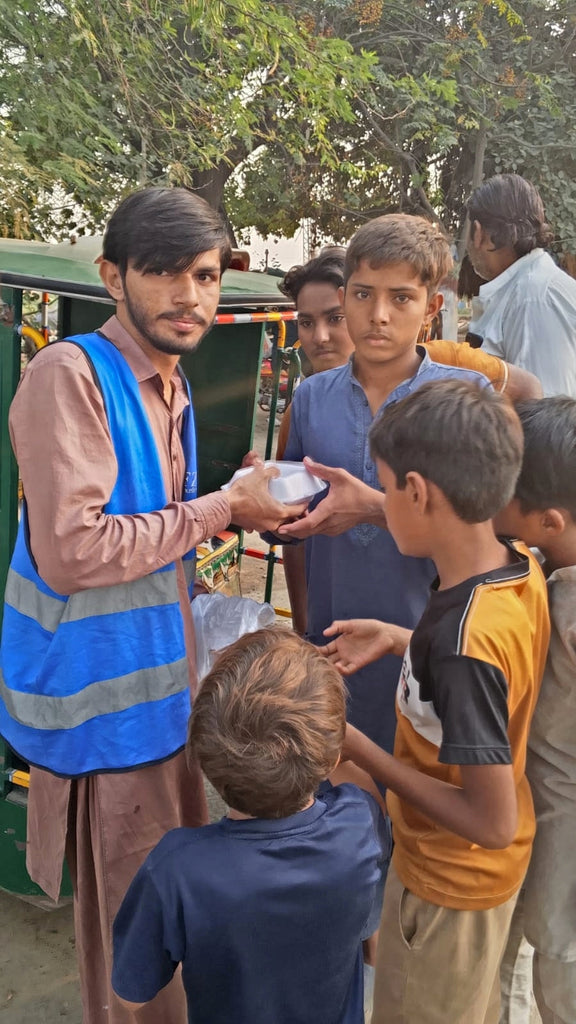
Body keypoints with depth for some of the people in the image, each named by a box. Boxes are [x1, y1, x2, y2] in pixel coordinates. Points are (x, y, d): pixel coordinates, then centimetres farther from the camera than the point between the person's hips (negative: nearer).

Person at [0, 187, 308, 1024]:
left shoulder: (170, 388, 10)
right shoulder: (71, 375, -18)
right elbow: (72, 550, -26)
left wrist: (243, 513, 6)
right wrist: (220, 509, -20)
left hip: (165, 688, 9)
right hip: (107, 702, -9)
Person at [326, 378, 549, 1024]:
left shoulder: (461, 640, -38)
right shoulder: (523, 569, -12)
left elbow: (492, 822, -30)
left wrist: (358, 749, -24)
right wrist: (402, 641, 1)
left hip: (450, 880, -7)